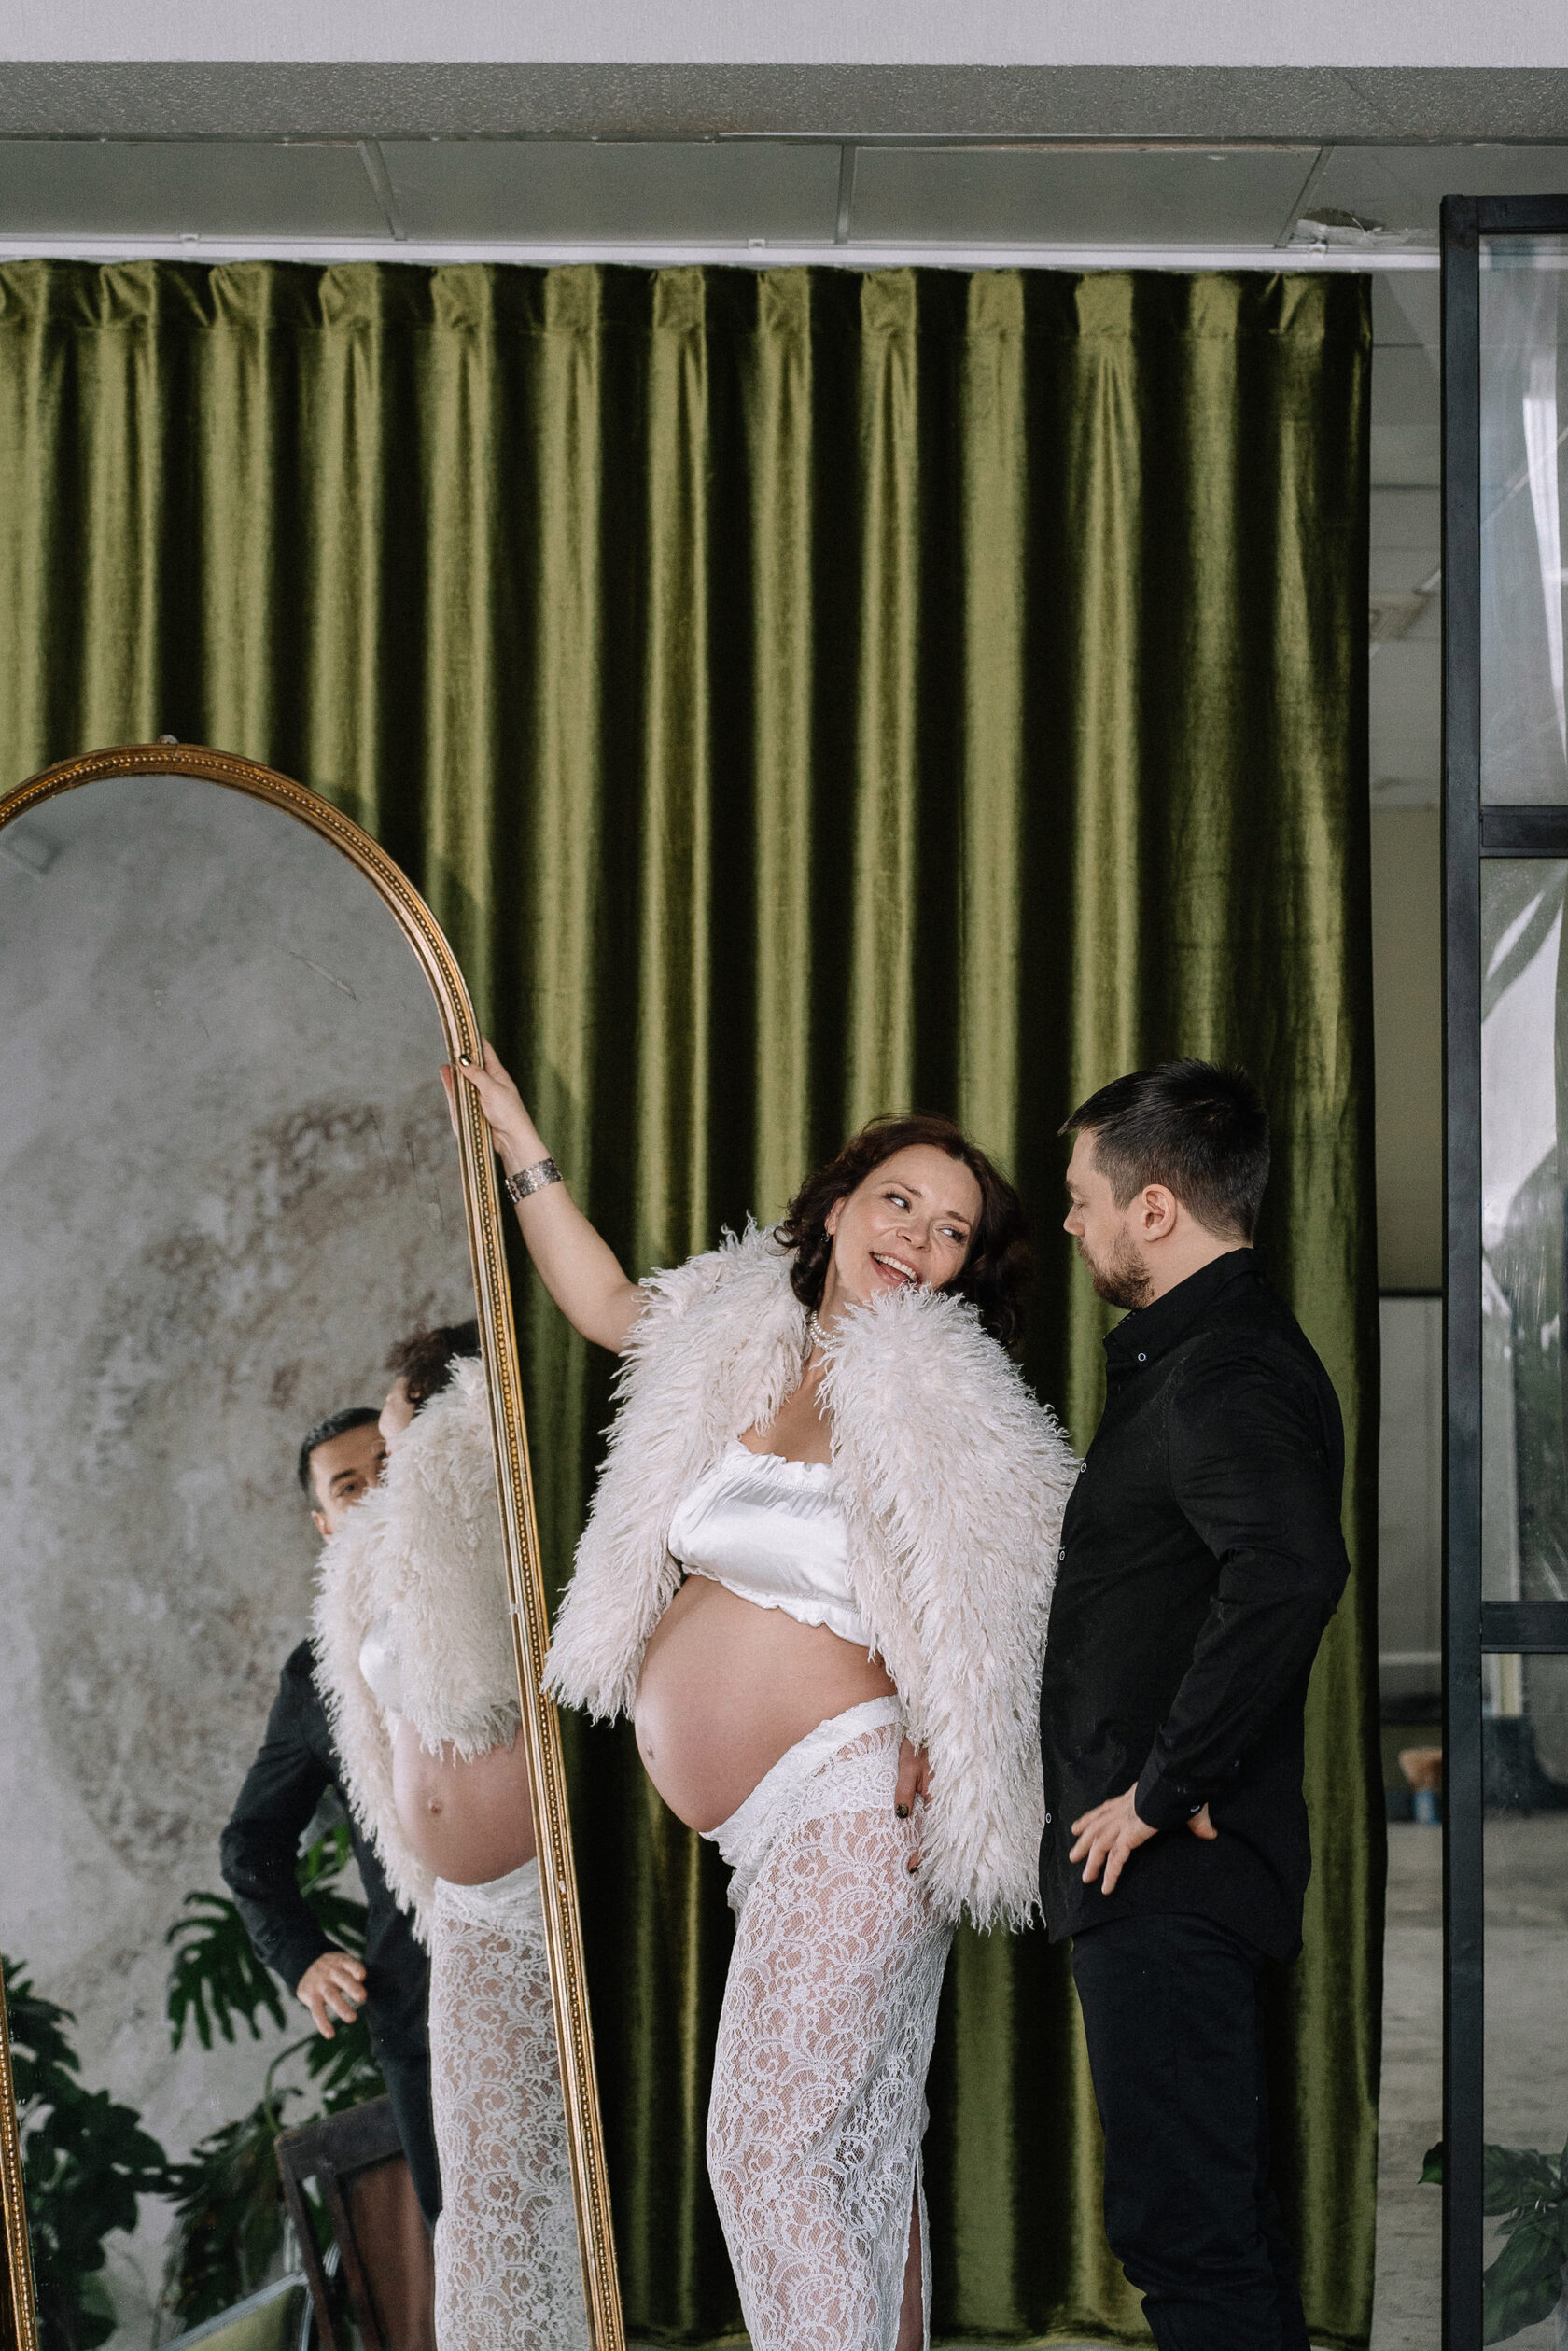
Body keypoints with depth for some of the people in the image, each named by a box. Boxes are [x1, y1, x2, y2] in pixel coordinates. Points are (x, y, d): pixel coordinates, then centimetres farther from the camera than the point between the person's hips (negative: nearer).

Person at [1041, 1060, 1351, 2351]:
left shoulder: (1224, 1371, -18)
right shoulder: (1204, 1351, 16)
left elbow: (1290, 1569, -36)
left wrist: (1165, 1789, -27)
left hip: (1170, 1869, -11)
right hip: (1176, 1870, 11)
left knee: (1184, 2224, -7)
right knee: (1223, 2211, 18)